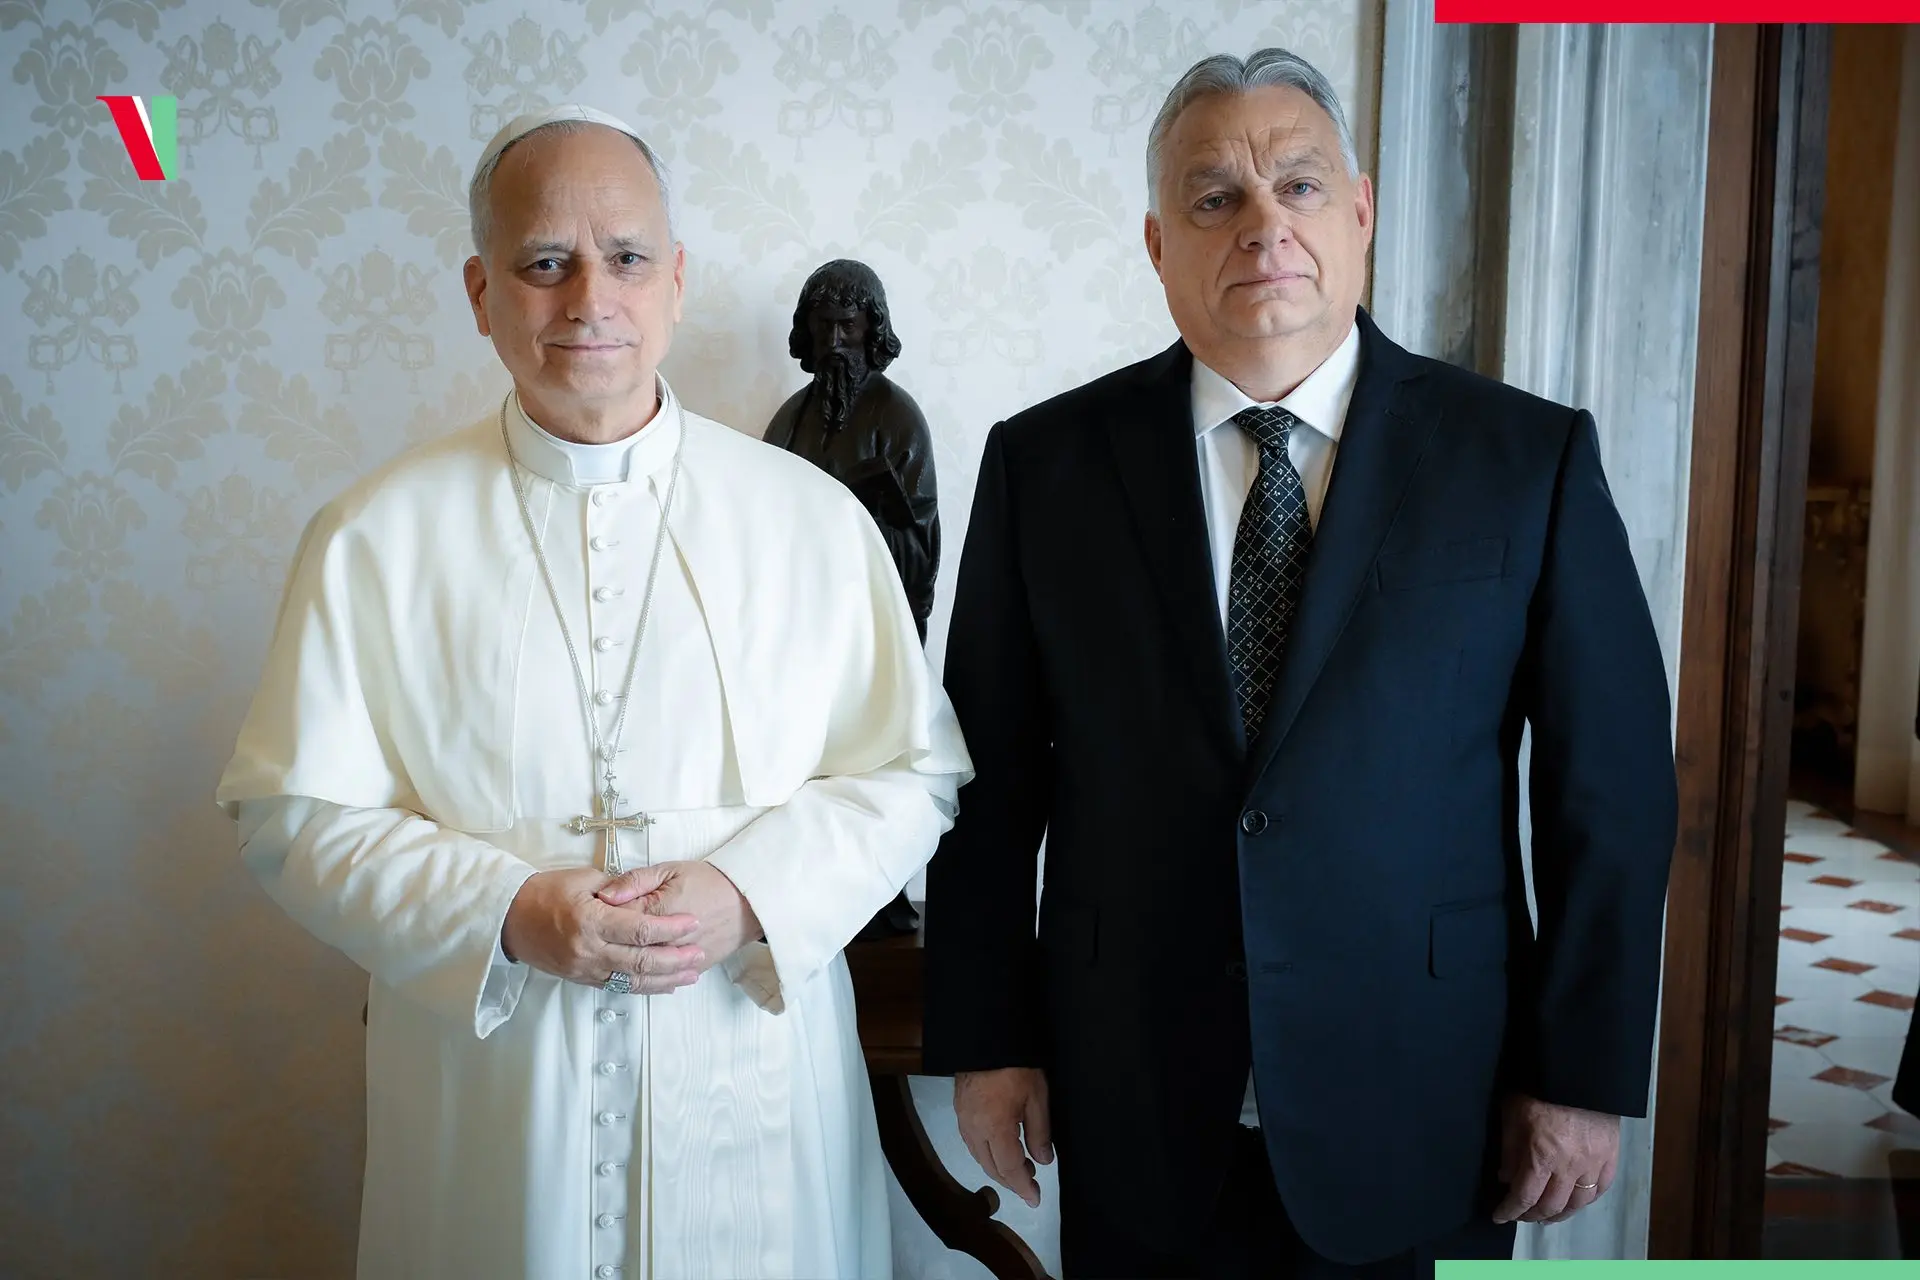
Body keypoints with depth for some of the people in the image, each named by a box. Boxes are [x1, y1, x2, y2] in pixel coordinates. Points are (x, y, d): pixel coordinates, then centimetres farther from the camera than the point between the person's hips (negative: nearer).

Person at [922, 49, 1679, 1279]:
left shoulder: (1528, 457, -4)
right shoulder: (1045, 463, -2)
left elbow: (1613, 784, -2)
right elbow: (992, 774, 1)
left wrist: (1586, 1073, -2)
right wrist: (985, 1038, 1)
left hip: (1420, 1121, 0)